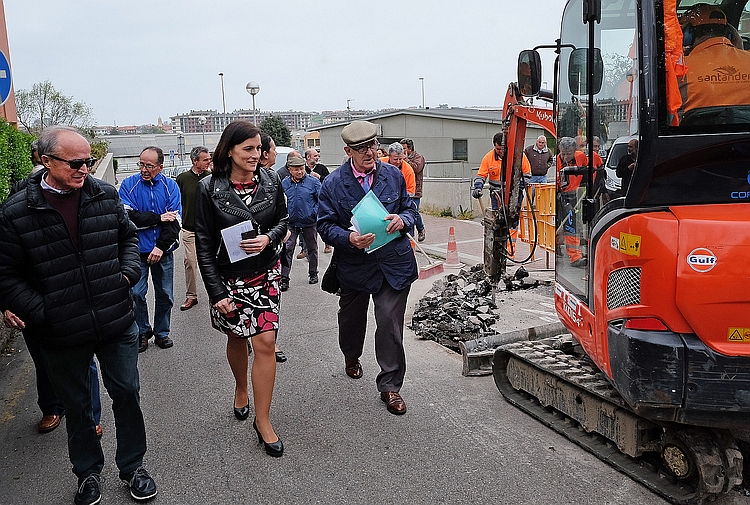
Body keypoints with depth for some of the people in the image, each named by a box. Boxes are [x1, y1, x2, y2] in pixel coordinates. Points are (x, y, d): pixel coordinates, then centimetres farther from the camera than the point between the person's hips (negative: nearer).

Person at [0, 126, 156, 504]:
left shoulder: (106, 195, -1)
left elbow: (129, 236, 14)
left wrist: (128, 271, -3)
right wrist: (39, 313, -14)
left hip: (117, 324, 2)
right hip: (62, 336, -1)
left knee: (126, 394, 13)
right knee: (76, 406, 17)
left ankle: (132, 466, 34)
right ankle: (88, 473, 39)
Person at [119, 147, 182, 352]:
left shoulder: (170, 186, -1)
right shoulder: (129, 185, -3)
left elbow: (175, 220, -8)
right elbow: (128, 216, -14)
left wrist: (161, 247, -17)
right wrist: (159, 218, -15)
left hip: (163, 251, 1)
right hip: (138, 250, -1)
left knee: (165, 295, 9)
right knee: (136, 293, 3)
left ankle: (161, 333, 26)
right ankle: (142, 332, 22)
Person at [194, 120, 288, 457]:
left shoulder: (270, 182, -3)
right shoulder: (210, 189, -10)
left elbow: (282, 220, 10)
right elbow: (204, 245, -8)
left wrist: (269, 238, -14)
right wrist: (217, 293, -11)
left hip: (265, 274, 1)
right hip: (229, 278, -1)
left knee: (265, 342, -6)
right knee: (237, 339, 16)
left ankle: (262, 420, 8)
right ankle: (241, 389, 46)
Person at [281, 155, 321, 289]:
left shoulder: (313, 182, -5)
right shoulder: (284, 183, 2)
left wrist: (315, 213, -14)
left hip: (309, 223, 0)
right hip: (291, 224, 1)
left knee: (312, 249, 14)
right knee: (287, 250, -5)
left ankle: (313, 274, 31)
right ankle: (284, 279, -2)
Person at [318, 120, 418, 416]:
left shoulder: (394, 175, 1)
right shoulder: (333, 183, -7)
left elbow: (409, 208, 10)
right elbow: (325, 225, -7)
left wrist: (403, 220, -14)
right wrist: (349, 238, -26)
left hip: (393, 261, 0)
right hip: (354, 264, 0)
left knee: (390, 322, -6)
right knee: (352, 318, 21)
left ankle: (390, 385, 10)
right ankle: (351, 357, 53)